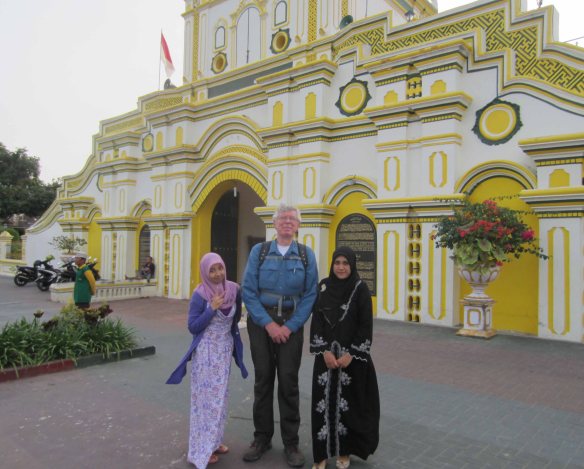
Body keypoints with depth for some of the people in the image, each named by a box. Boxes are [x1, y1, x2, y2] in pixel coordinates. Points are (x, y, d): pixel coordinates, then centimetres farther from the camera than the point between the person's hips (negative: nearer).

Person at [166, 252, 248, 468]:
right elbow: (192, 327, -16)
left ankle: (214, 441, 30)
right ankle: (201, 449, 14)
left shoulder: (233, 289, -3)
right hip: (206, 352, -5)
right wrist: (212, 309, -24)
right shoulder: (200, 294, -17)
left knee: (220, 396, 15)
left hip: (226, 349, 5)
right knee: (206, 397, 1)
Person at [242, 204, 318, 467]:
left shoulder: (306, 255, 1)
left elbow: (310, 295, -2)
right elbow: (248, 290, -5)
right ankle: (262, 438, 25)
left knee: (289, 381, 2)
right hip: (261, 321, 0)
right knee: (263, 379, 8)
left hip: (291, 324, 0)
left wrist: (290, 326, -11)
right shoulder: (259, 251, 0)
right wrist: (269, 323, -11)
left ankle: (291, 443, 19)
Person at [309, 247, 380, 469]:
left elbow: (366, 325, -7)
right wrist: (325, 351, -10)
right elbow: (316, 320, -1)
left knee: (349, 402, 6)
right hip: (326, 354, 2)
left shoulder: (361, 289, -6)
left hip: (352, 355, -2)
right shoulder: (323, 286, 1)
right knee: (324, 402, 4)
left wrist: (351, 354, -14)